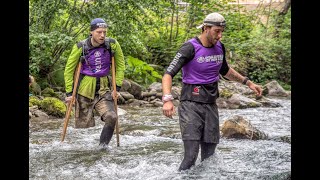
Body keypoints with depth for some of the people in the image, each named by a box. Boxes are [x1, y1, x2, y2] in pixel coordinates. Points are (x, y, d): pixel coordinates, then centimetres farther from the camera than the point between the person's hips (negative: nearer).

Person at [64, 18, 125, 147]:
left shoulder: (112, 44, -7)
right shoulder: (80, 47, -11)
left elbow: (120, 66, 6)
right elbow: (69, 70, -2)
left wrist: (117, 88, 2)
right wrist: (69, 92, -4)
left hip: (103, 89, 1)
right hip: (84, 89, -1)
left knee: (111, 117, -19)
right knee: (83, 124, 0)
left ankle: (103, 146, -1)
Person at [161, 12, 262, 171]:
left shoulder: (219, 47, 8)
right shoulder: (190, 48, -12)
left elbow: (225, 71, 28)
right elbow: (168, 74, -19)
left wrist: (247, 82, 23)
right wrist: (167, 100, -35)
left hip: (211, 105, 6)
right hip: (191, 105, -6)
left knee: (209, 157, 5)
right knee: (191, 156, -16)